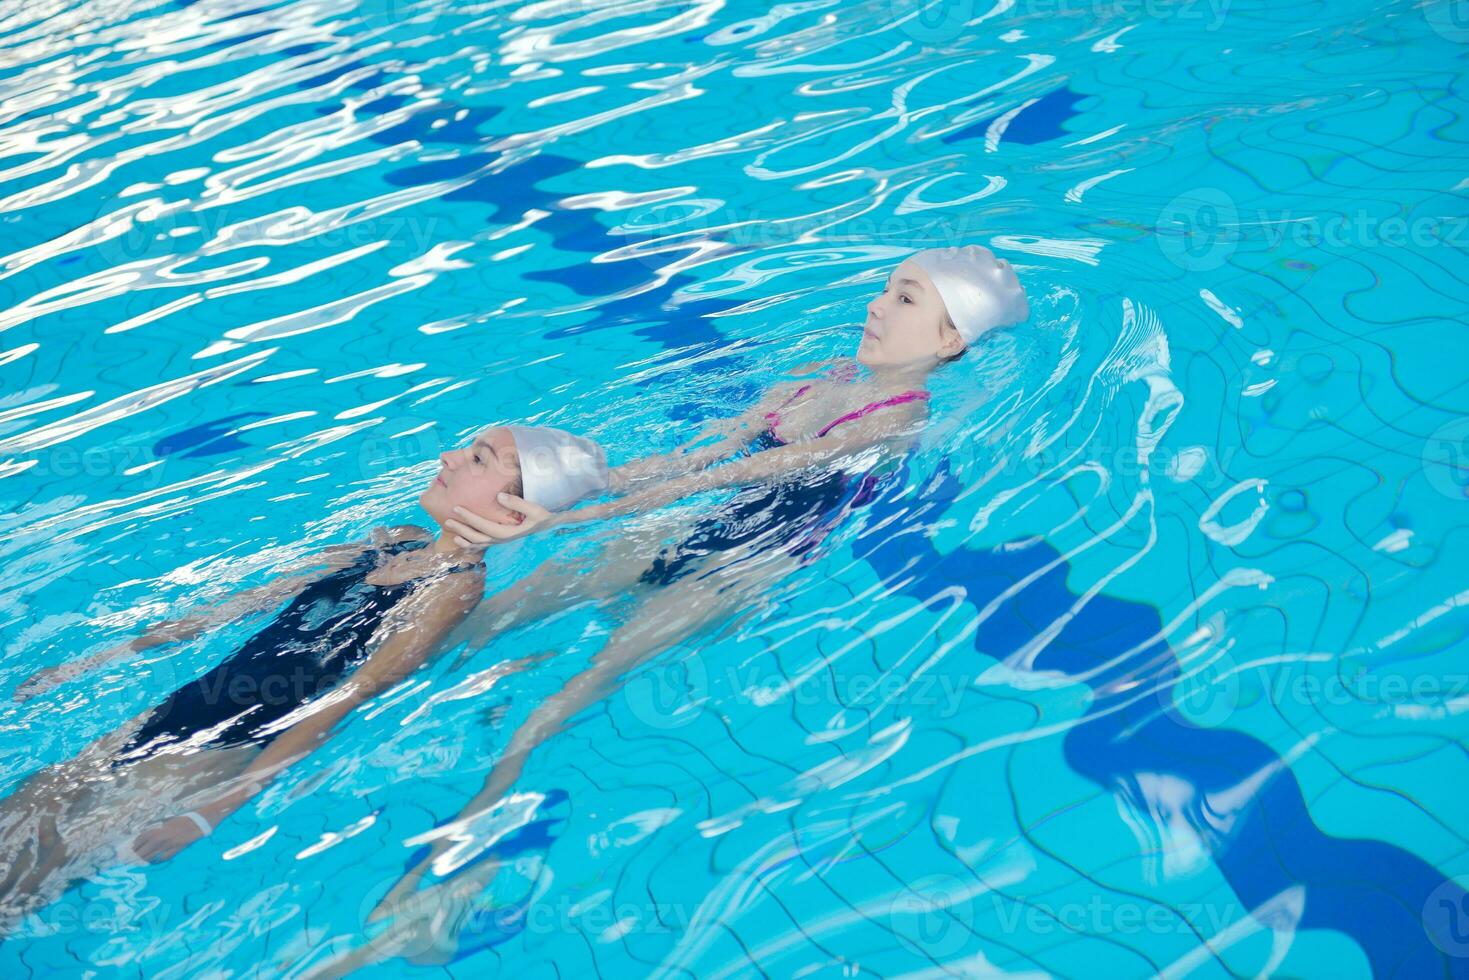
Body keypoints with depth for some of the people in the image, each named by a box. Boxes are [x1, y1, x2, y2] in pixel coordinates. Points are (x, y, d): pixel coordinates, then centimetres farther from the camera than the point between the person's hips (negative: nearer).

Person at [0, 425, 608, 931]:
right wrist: (105, 656, 19)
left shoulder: (457, 583, -12)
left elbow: (355, 694, -21)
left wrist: (214, 809, -28)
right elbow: (249, 600, 16)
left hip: (235, 748, -7)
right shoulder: (394, 543, 10)